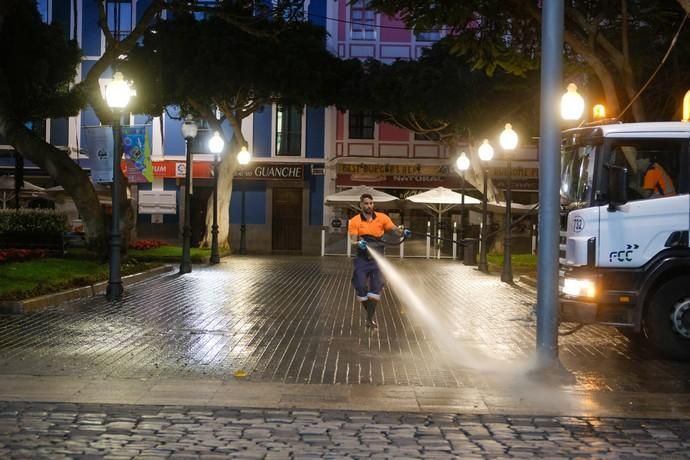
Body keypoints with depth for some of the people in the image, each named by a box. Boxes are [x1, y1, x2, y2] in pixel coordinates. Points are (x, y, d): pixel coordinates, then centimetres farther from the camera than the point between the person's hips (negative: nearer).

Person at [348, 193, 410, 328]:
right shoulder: (355, 221, -3)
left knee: (376, 287, -4)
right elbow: (353, 240, -9)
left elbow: (394, 228, -7)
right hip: (362, 258, -1)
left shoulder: (382, 218, 1)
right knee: (361, 286, -4)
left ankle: (370, 319, 1)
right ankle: (369, 311, 20)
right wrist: (358, 243, -31)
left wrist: (403, 232, -28)